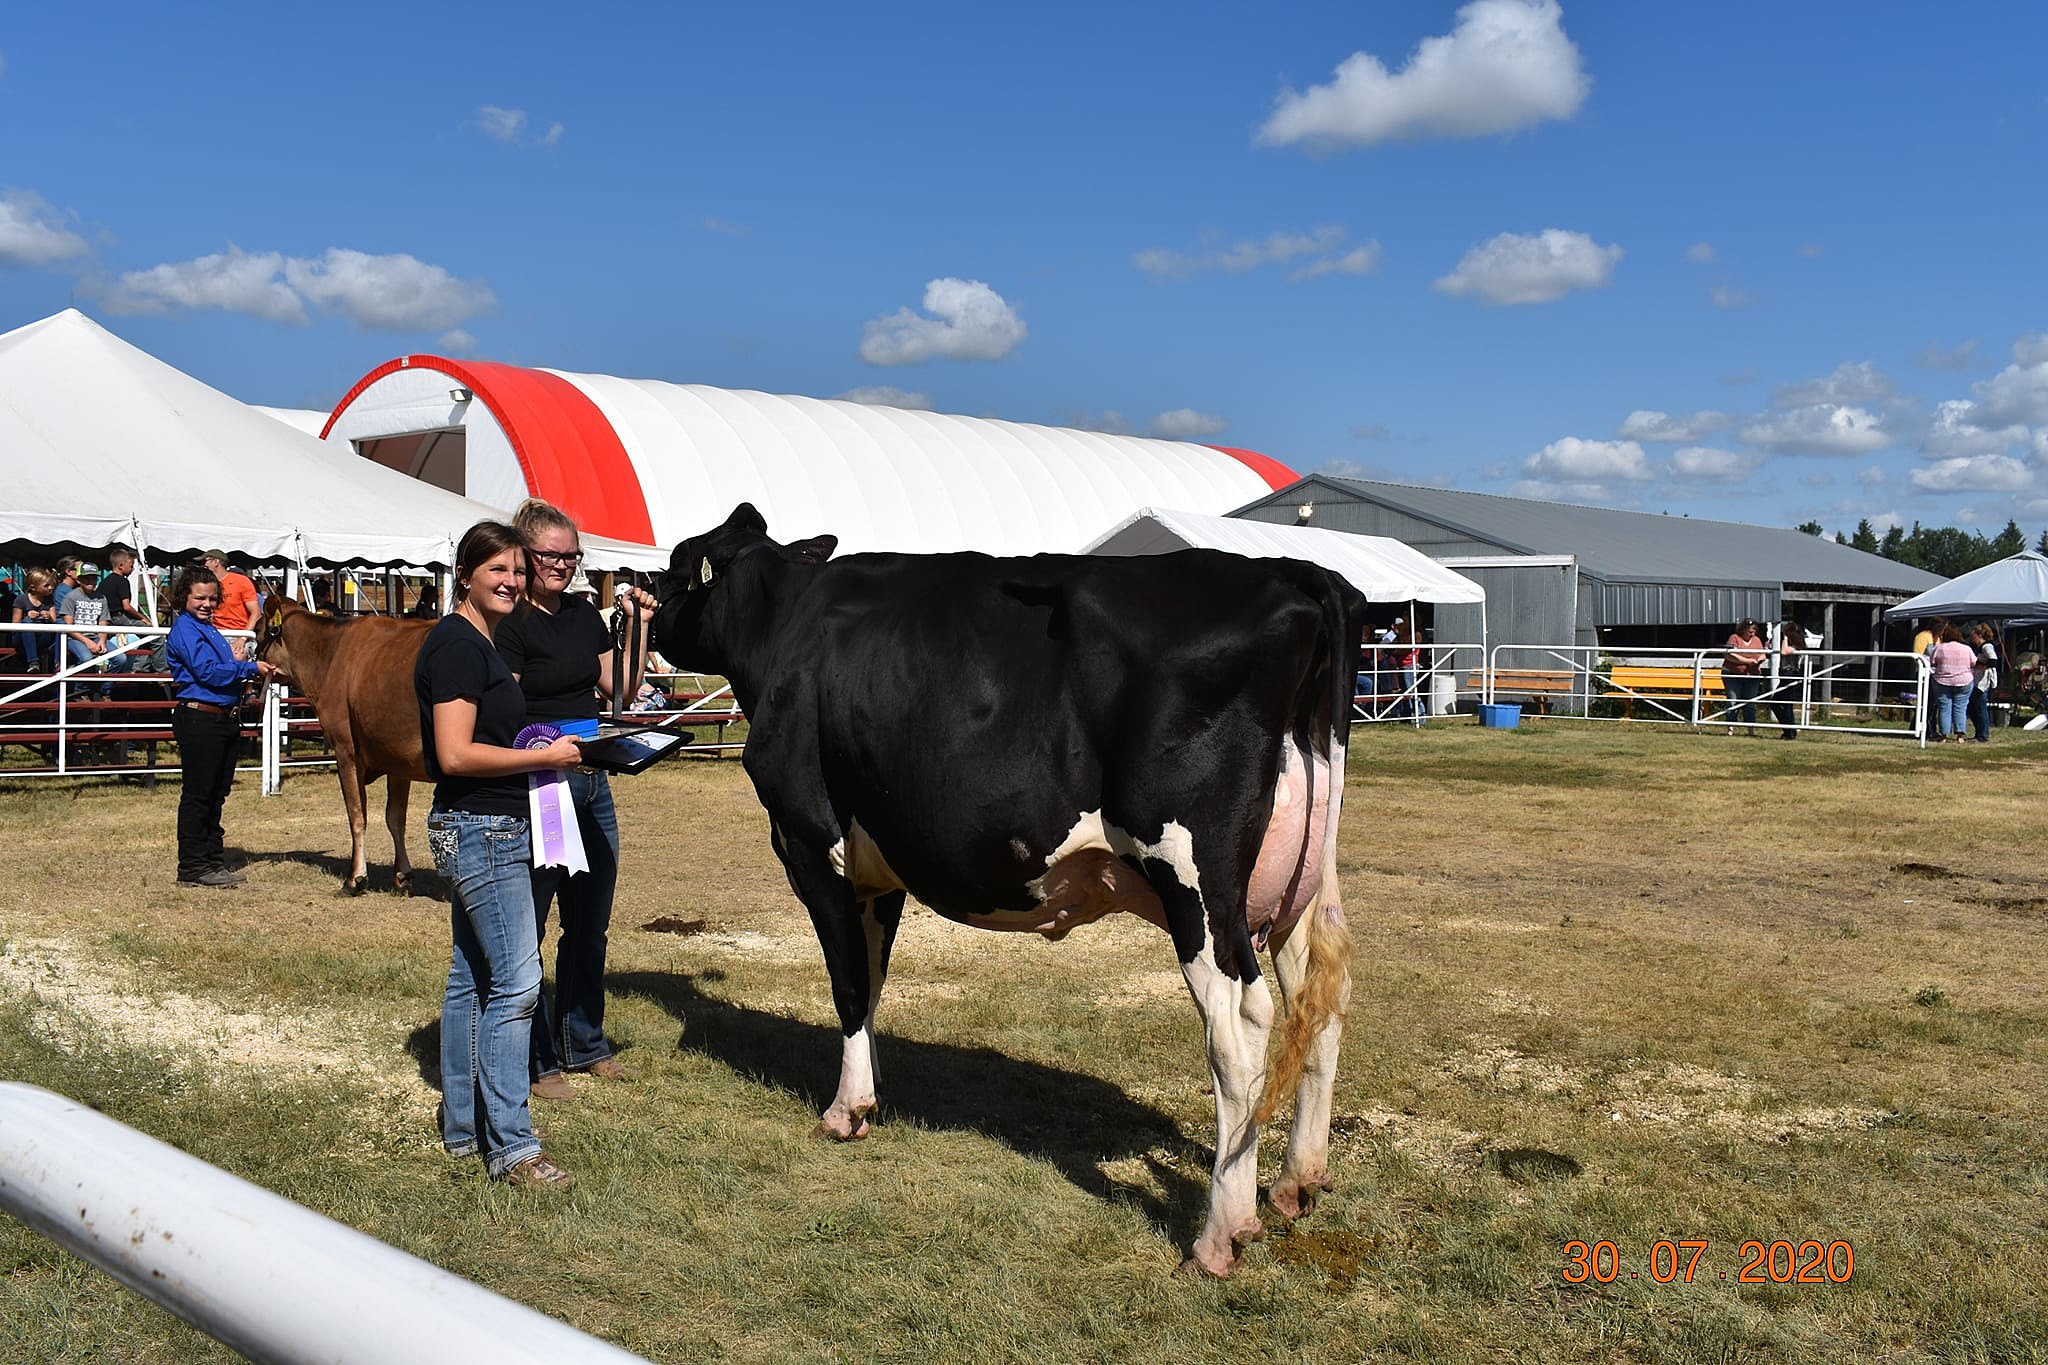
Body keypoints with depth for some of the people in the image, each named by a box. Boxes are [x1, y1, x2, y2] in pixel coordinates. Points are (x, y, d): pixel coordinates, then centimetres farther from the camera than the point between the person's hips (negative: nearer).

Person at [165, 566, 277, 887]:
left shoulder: (209, 629, 19)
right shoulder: (184, 629, -9)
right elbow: (207, 671, -19)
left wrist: (249, 674, 5)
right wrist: (251, 669, -13)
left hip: (224, 718, 9)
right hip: (198, 718, -9)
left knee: (216, 794, 13)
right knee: (198, 794, -3)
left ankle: (214, 861, 21)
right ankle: (192, 867, 2)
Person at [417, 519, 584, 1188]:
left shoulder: (478, 643, 16)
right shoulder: (457, 644, -15)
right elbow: (456, 755, -21)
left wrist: (543, 746, 12)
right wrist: (545, 755, -15)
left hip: (481, 831, 11)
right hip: (482, 831, -11)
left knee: (472, 976, 15)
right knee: (516, 981, -9)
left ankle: (463, 1127, 24)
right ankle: (511, 1147, -5)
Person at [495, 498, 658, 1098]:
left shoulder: (584, 612, 10)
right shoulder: (511, 623, -11)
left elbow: (621, 689, 15)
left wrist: (639, 625, 8)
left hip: (591, 782, 8)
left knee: (590, 924, 16)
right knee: (526, 929, 1)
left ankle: (584, 1044, 30)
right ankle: (534, 1060, 12)